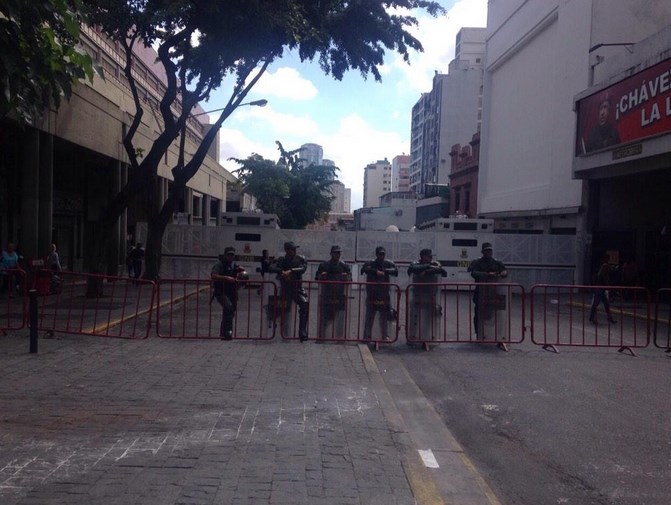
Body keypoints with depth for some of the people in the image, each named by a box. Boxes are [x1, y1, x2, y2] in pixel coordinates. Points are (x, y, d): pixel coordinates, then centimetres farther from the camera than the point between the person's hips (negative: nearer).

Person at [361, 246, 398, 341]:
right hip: (372, 295, -2)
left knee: (384, 316, 5)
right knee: (369, 316, 0)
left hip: (384, 294, 2)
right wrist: (376, 271, -22)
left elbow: (395, 271, -6)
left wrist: (385, 271, -14)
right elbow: (364, 269, -16)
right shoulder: (370, 263, 3)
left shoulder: (388, 263, 9)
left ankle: (385, 336, 12)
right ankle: (367, 335, 7)